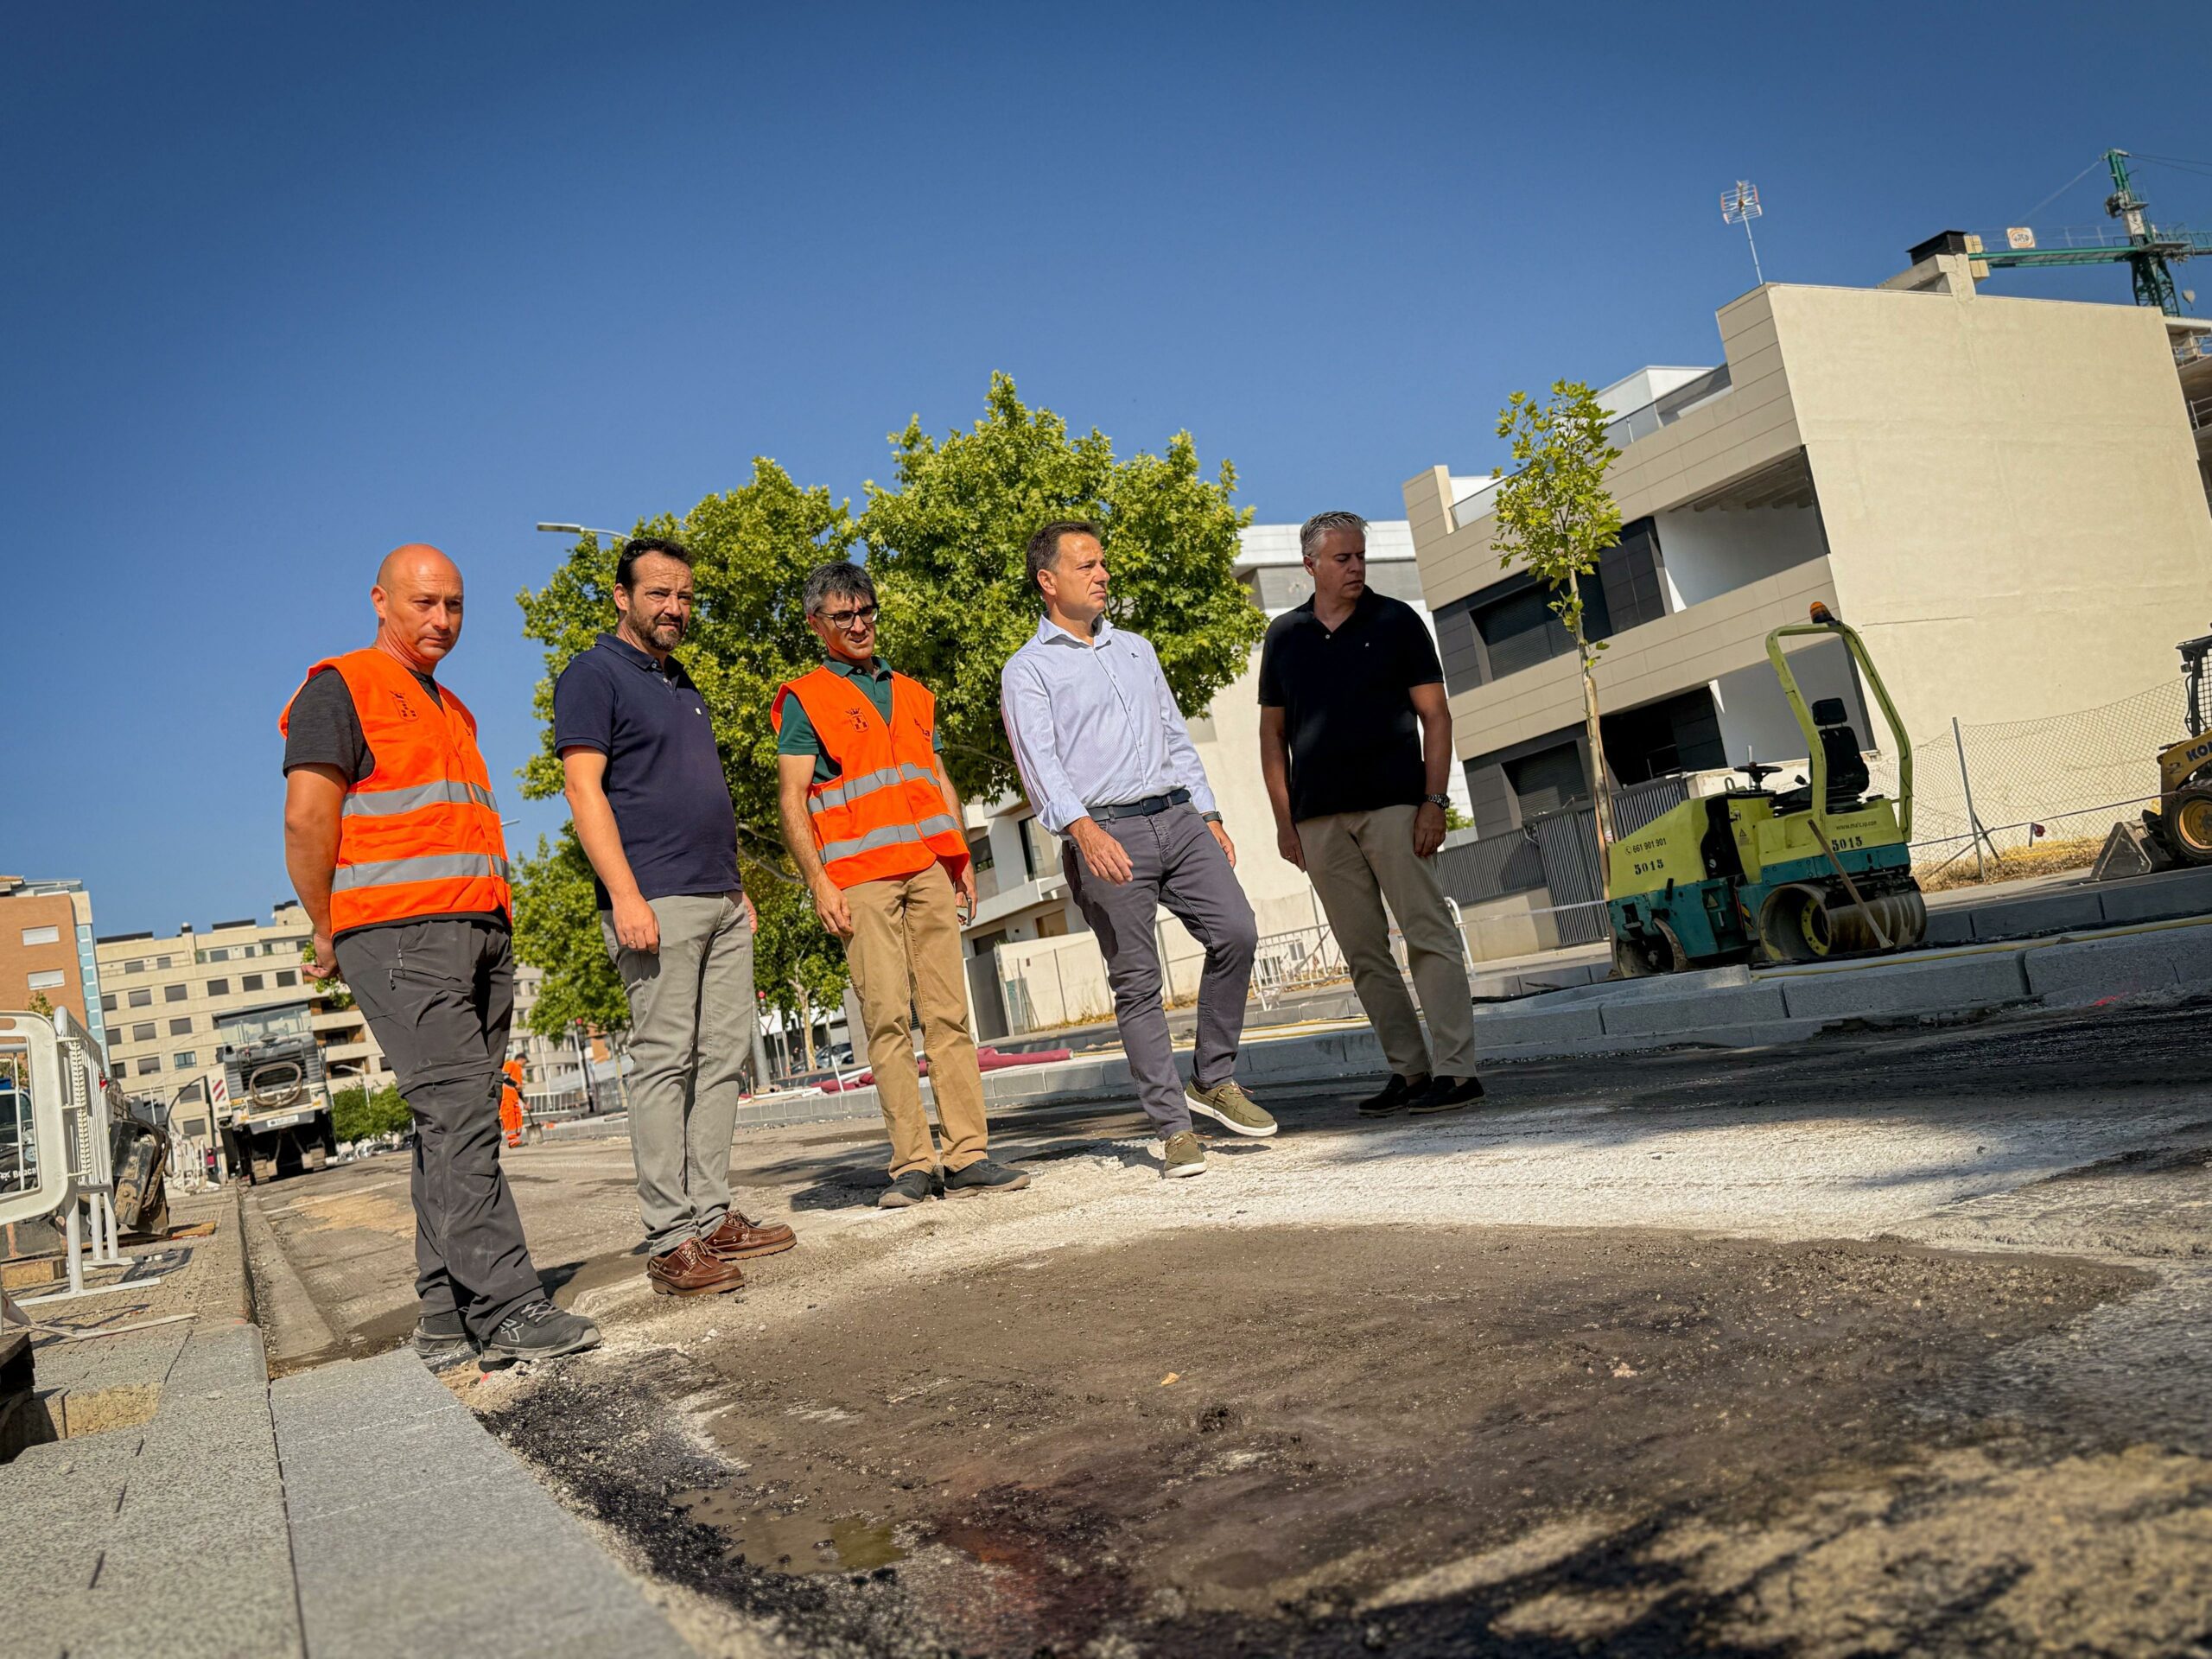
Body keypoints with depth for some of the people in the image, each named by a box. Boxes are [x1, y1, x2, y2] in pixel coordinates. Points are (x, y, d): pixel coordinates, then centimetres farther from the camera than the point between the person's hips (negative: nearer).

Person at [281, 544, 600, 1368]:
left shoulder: (453, 711, 26)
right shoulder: (341, 688, 2)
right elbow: (307, 816, -8)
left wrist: (493, 922, 16)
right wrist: (331, 936, -4)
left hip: (481, 931, 8)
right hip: (400, 933, -8)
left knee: (456, 1124, 6)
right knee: (459, 1113, -14)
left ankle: (446, 1318, 11)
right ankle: (507, 1310, -15)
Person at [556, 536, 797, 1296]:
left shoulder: (683, 684, 23)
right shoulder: (593, 675, -1)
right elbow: (585, 787, -10)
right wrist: (624, 894, -20)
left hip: (721, 901, 8)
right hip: (656, 900, -8)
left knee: (725, 1059, 5)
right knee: (665, 1062, -9)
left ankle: (712, 1217, 10)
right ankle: (671, 1239, -6)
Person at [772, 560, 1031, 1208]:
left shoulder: (911, 693, 22)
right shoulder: (804, 700, 7)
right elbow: (791, 801, 0)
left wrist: (961, 858, 14)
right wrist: (818, 881, -10)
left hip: (928, 868, 4)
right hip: (859, 876, -4)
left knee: (948, 1011, 0)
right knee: (888, 1017, -7)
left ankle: (968, 1153, 2)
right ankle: (913, 1164, -4)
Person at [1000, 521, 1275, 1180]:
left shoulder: (1136, 650, 22)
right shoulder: (1027, 670, 3)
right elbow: (1039, 761, -11)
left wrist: (1209, 815, 16)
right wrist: (1084, 830, -27)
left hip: (1177, 817, 5)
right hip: (1105, 834, -5)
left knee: (1236, 932, -9)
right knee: (1137, 983, -4)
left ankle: (1215, 1078, 9)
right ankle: (1172, 1127, 3)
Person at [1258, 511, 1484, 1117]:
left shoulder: (1396, 621, 5)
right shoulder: (1284, 635, 12)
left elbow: (1435, 716, 2)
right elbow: (1272, 732, 14)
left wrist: (1434, 800, -9)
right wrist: (1283, 817, 6)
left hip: (1394, 802, -3)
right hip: (1318, 816, 3)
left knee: (1429, 935, -6)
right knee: (1364, 952, 6)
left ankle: (1456, 1069, -4)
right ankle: (1409, 1069, 14)